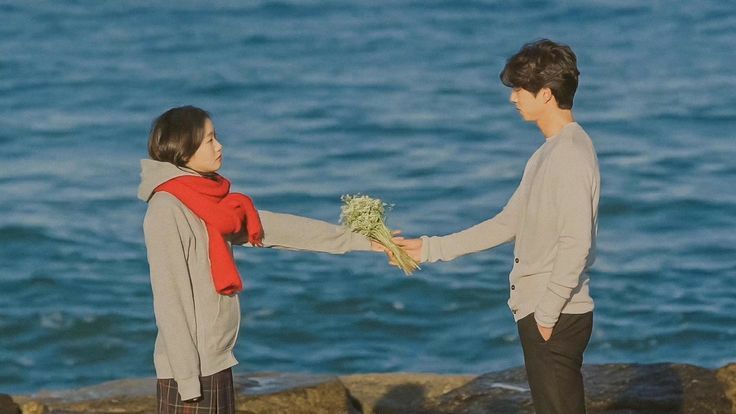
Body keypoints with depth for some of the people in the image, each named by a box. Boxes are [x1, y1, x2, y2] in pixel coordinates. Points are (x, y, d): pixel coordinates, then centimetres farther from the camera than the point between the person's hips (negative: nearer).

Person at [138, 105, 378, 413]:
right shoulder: (166, 210, -14)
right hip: (189, 369, -9)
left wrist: (363, 240, 12)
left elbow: (277, 228, 13)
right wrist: (187, 378, -19)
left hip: (216, 364, 9)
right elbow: (170, 299, -17)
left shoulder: (210, 202, 11)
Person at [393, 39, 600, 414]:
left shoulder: (572, 156, -17)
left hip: (556, 318, -10)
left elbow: (575, 245, -22)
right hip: (537, 312, 10)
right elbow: (509, 223, 19)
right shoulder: (548, 153, 16)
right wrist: (431, 249, 17)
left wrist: (547, 313, -19)